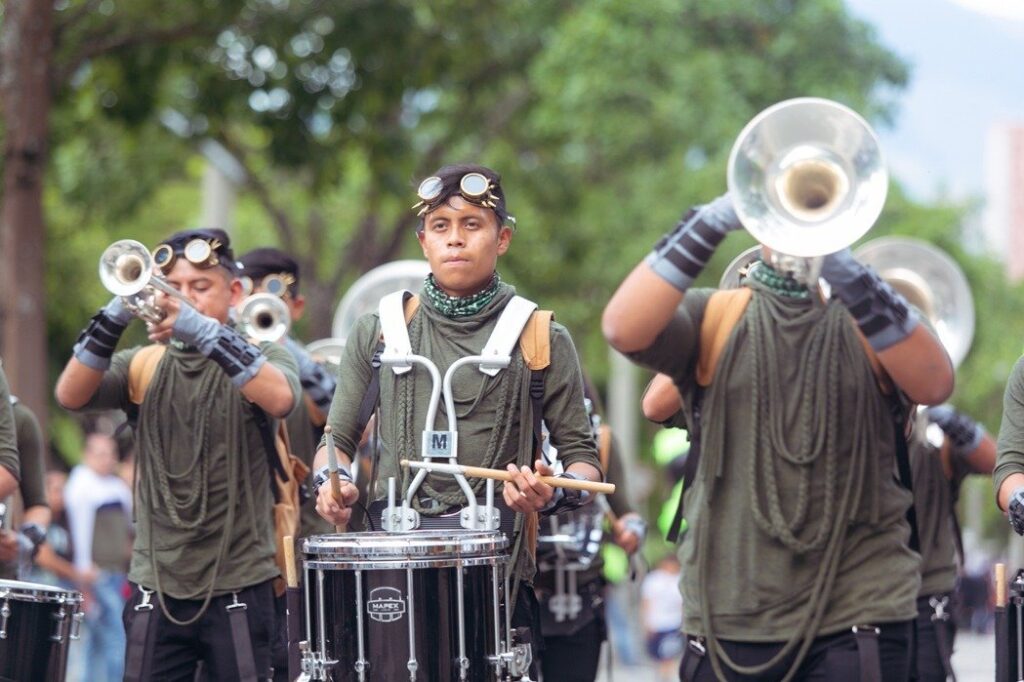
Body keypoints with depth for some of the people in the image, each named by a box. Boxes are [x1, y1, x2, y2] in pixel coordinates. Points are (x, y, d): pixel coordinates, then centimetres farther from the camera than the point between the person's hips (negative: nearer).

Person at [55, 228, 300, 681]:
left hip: (237, 585, -2)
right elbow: (70, 396, -7)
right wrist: (117, 315, -20)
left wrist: (202, 330, -29)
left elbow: (279, 398, -20)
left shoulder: (262, 358, 4)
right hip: (157, 587, 2)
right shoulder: (143, 366, 11)